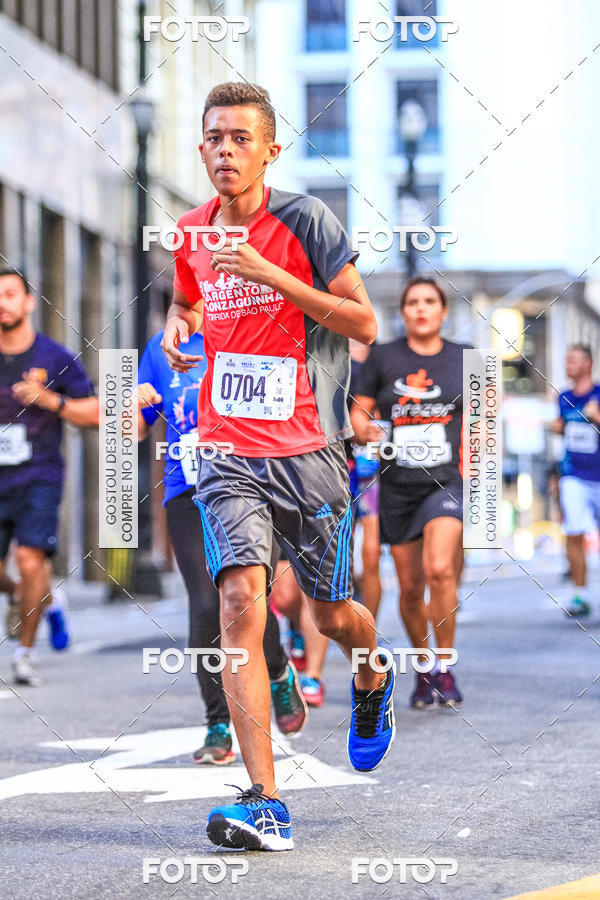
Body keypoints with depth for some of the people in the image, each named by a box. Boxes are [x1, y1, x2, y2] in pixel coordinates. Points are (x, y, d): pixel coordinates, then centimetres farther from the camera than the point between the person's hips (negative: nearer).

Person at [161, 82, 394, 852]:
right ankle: (264, 803, -19)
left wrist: (273, 277, -18)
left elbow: (364, 324, -8)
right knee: (240, 600, -17)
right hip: (226, 450, 2)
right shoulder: (192, 232, 8)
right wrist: (178, 327, 4)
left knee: (332, 616, 10)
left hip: (308, 449, -2)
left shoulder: (304, 220, -6)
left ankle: (372, 682, 49)